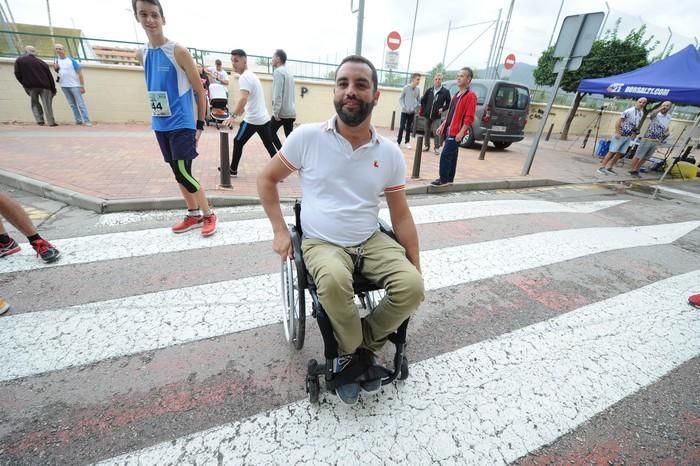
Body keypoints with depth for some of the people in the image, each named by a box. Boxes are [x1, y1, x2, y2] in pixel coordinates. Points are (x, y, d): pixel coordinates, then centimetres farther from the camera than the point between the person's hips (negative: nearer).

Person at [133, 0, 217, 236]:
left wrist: (200, 125, -8)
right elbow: (154, 89, 21)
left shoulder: (179, 52, -7)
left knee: (184, 175, -10)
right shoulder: (142, 54, 12)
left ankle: (208, 215, 5)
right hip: (161, 126, 7)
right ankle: (194, 215, 23)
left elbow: (199, 91, -6)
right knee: (179, 174, 11)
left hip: (182, 125, -7)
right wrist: (157, 119, 18)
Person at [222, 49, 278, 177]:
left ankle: (233, 170, 16)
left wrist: (233, 116, -37)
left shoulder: (244, 77, -13)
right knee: (269, 145, 8)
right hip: (264, 118, 8)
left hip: (252, 119, -8)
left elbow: (243, 98, -29)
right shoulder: (251, 75, 16)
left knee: (238, 142, 6)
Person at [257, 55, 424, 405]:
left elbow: (401, 215, 5)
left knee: (412, 285, -21)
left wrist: (416, 267, 4)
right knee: (334, 280, -35)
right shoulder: (306, 137, -5)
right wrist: (280, 231, -2)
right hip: (321, 243, -2)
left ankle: (358, 349, 6)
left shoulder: (390, 153, 1)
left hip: (372, 241, 3)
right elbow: (266, 180, 7)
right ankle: (354, 352, -2)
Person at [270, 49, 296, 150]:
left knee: (271, 132, 9)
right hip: (291, 112, 7)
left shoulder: (278, 71, -8)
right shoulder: (289, 73, 19)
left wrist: (276, 112, -17)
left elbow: (278, 94, -17)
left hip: (282, 112, -7)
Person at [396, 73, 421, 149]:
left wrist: (415, 107, -7)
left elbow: (418, 100, 10)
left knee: (409, 127, 7)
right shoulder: (406, 87, -7)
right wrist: (403, 107, -14)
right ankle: (398, 141, 3)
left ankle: (406, 142, 16)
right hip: (404, 111, -3)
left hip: (412, 112, 3)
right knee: (402, 127, -6)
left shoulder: (418, 89, 2)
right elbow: (401, 98, -2)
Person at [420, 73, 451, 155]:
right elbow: (423, 100, 15)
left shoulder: (445, 92, -2)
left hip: (437, 116, -4)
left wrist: (442, 109, -10)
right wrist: (424, 109, 7)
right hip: (427, 115, 4)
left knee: (436, 132, -11)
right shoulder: (429, 90, 6)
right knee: (427, 132, 11)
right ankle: (427, 146, 24)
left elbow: (449, 103, 3)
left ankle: (437, 148, -3)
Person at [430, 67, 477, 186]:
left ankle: (443, 180, -3)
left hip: (456, 132, -9)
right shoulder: (457, 94, 18)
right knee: (452, 155, 12)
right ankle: (449, 179, 19)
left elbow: (469, 117, -17)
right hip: (450, 130, 9)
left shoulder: (470, 96, -11)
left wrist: (461, 132, -22)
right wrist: (442, 126, 17)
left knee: (445, 155, -11)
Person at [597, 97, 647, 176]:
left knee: (620, 153, 6)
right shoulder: (628, 111, -12)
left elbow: (637, 125, 19)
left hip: (628, 137, 7)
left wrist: (634, 134, 12)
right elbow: (618, 121, -14)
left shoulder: (641, 114, 10)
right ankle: (602, 167, -4)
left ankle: (609, 167, 12)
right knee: (612, 152, -8)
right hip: (621, 135, -7)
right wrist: (617, 133, -19)